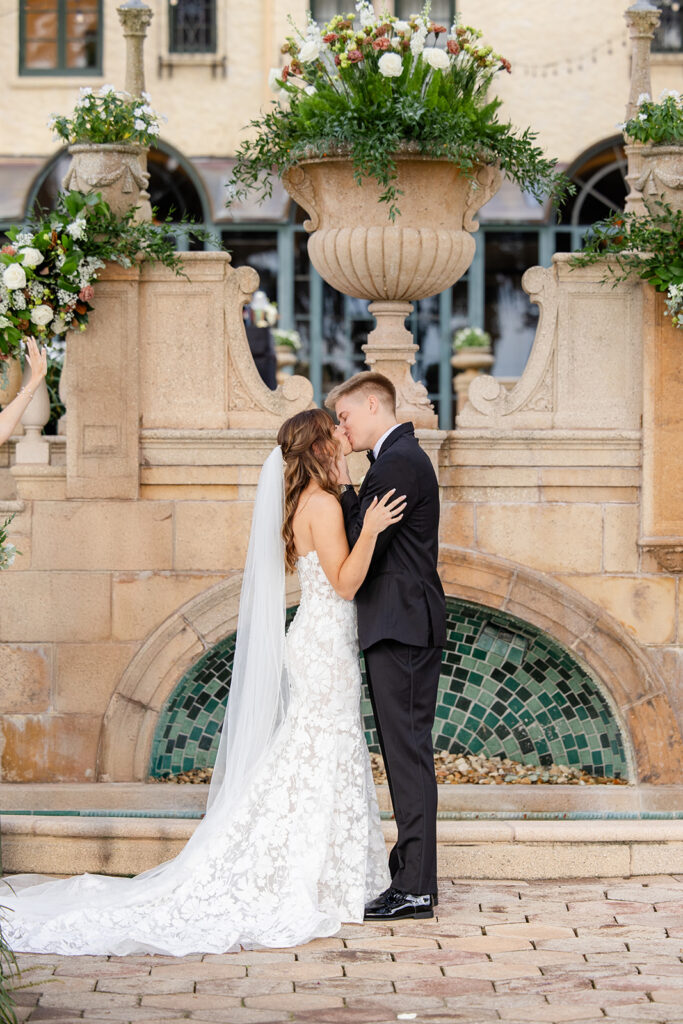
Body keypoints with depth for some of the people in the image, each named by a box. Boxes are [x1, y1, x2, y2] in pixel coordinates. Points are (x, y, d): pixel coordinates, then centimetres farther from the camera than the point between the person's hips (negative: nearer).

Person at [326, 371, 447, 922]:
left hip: (400, 628, -11)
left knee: (408, 750, -9)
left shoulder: (398, 462, -14)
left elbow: (361, 547, -17)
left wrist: (346, 488, -5)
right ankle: (413, 879, 15)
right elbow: (374, 542, 16)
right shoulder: (403, 457, 19)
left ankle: (415, 888, -8)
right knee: (406, 751, 11)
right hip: (403, 627, 11)